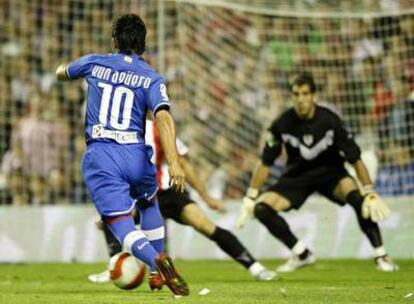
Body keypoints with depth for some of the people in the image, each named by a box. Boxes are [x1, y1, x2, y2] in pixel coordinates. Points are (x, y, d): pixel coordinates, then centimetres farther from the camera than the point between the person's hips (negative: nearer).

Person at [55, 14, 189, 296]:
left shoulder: (94, 63, 7)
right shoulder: (151, 78, 2)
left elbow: (61, 73, 29)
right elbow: (164, 117, -14)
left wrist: (63, 69, 54)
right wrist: (173, 162, -22)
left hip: (100, 158, -1)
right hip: (136, 156, 1)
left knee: (122, 225, -7)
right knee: (148, 203, 32)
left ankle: (157, 261, -36)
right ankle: (159, 267, 28)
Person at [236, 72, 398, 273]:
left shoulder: (329, 121, -22)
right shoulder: (282, 125, -18)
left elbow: (356, 159, -17)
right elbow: (265, 163, -6)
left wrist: (369, 193, -24)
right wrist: (250, 198, -7)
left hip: (330, 172, -2)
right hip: (297, 175, 3)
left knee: (357, 198, -32)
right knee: (262, 208, -17)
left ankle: (380, 256, -21)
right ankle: (302, 254, 0)